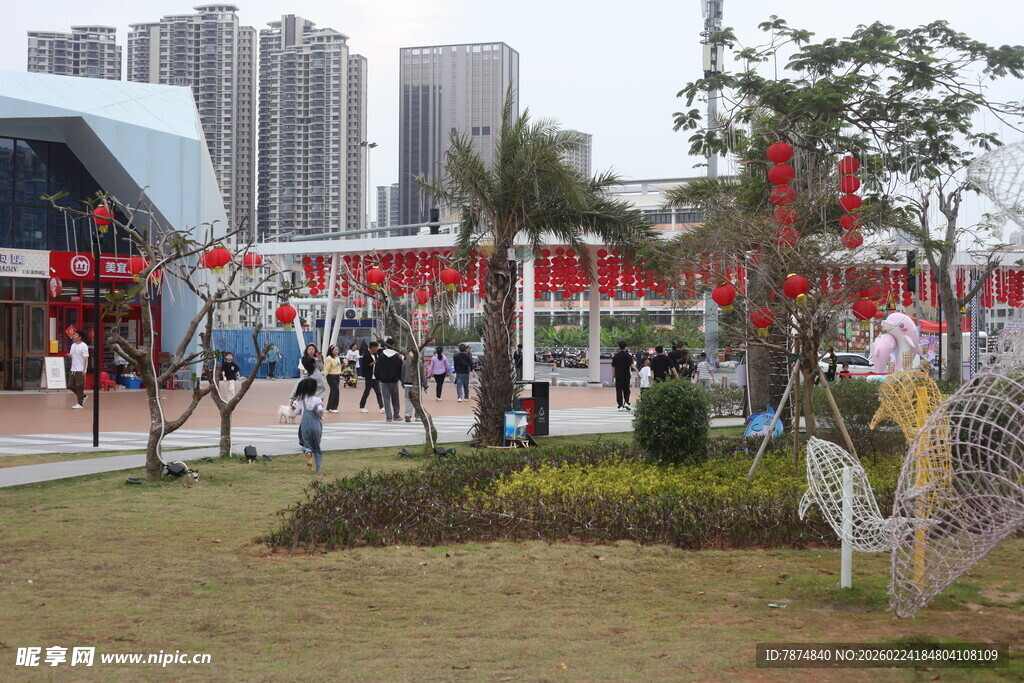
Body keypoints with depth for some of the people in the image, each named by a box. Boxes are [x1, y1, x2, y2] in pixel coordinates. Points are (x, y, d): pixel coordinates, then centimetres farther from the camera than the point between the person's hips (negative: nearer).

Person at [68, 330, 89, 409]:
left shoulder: (83, 346, -9)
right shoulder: (73, 345, 13)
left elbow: (86, 358, -11)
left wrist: (84, 369, -17)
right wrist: (69, 355, -3)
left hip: (80, 370, -8)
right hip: (73, 369, 8)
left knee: (79, 387, -6)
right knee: (71, 386, 6)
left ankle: (80, 404, 1)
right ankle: (83, 396, 24)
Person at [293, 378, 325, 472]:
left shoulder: (301, 399, 1)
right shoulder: (317, 399, -8)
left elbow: (297, 412, 3)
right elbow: (320, 409, -26)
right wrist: (321, 416, -6)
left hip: (305, 425, 1)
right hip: (316, 425, -1)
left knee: (307, 444, 10)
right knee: (317, 447, 15)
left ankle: (308, 453, -27)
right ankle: (319, 467, 12)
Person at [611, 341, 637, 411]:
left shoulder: (616, 356, 4)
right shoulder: (627, 355, -4)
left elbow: (613, 366, 9)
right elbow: (632, 364, -15)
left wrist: (613, 374, 21)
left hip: (618, 376, 1)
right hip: (626, 376, -1)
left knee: (619, 391, 2)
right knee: (626, 390, 13)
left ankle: (620, 405, -3)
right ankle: (626, 402, -3)